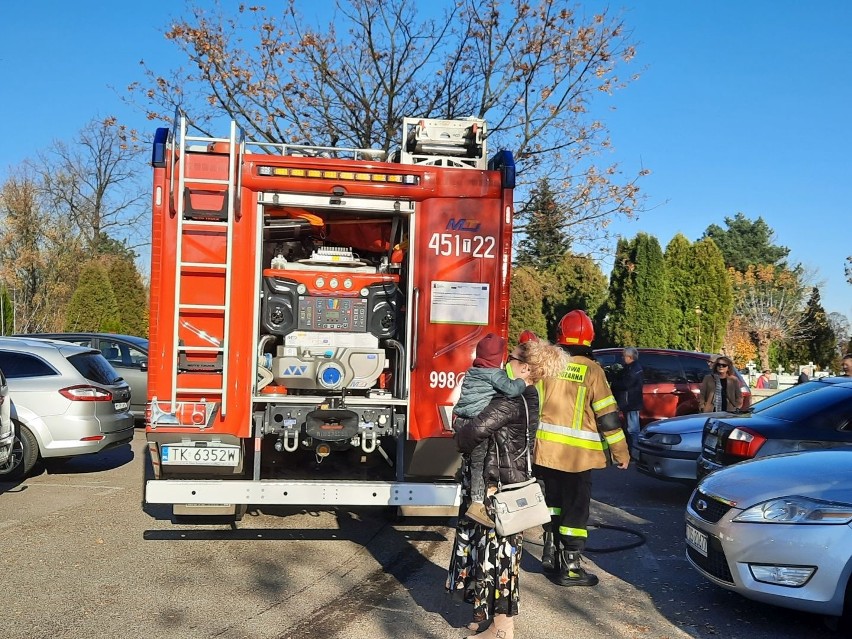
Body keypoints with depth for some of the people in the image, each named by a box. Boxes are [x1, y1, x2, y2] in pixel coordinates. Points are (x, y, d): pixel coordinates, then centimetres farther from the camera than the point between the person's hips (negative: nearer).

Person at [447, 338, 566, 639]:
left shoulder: (511, 400, -22)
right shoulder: (526, 398, 10)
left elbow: (477, 429, -34)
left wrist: (462, 441, -13)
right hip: (508, 485, 10)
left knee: (498, 552, 1)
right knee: (499, 552, 18)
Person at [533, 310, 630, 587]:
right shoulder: (591, 370, -9)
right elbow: (608, 415, -8)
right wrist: (621, 452, 0)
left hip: (545, 448, 4)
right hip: (578, 453, -4)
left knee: (552, 500, 22)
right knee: (576, 508, 5)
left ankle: (550, 552, 28)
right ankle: (570, 567, 11)